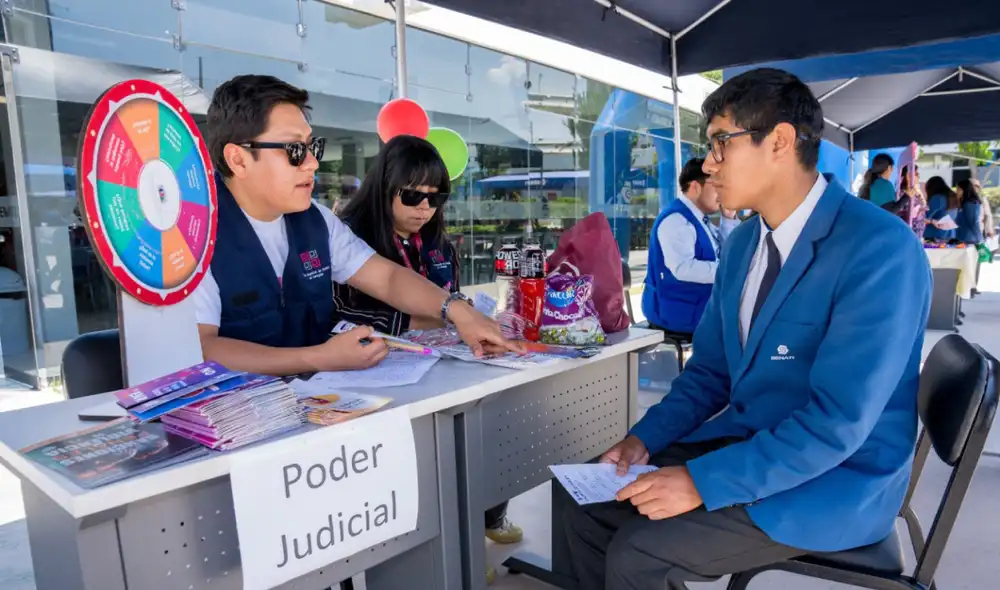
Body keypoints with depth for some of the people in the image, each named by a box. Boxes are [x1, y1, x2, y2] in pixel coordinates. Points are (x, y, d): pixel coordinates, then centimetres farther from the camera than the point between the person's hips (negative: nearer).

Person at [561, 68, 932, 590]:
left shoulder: (880, 249, -21)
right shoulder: (741, 243, 5)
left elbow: (838, 423, -25)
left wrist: (703, 482, -25)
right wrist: (644, 439, -4)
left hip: (833, 481, -7)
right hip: (745, 444, 7)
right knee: (587, 503, -1)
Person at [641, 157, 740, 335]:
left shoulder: (700, 219, 11)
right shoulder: (676, 220, -19)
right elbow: (683, 268, -31)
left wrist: (729, 218, 7)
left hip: (698, 306, 9)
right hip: (678, 312, -9)